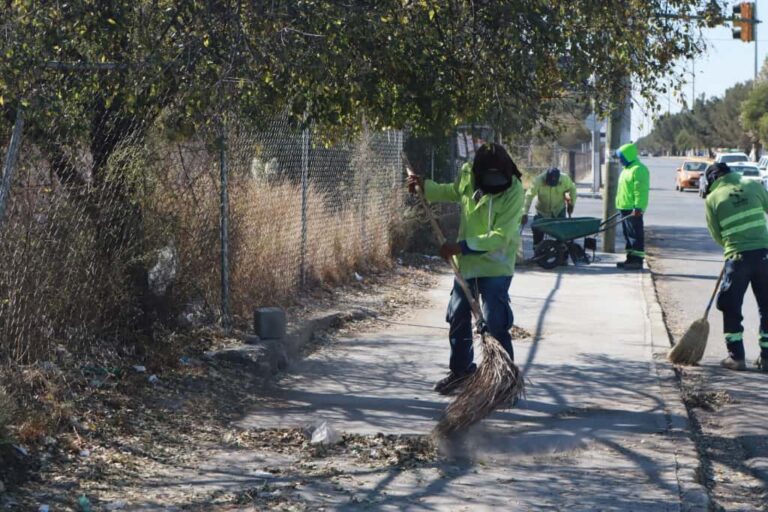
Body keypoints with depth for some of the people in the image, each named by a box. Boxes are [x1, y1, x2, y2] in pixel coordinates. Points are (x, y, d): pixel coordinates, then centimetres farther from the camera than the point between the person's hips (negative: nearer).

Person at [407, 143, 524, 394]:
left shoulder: (513, 191, -23)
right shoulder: (466, 175, -5)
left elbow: (500, 237, -28)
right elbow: (452, 192, 21)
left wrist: (462, 246, -31)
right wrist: (425, 186, 7)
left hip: (495, 266, -6)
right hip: (466, 262, 6)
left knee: (496, 324, -9)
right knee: (458, 317, 14)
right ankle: (461, 369, 30)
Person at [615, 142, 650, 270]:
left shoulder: (638, 169, -14)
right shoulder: (627, 169, 19)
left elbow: (641, 190, -21)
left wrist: (638, 208, -26)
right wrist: (621, 206, 23)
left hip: (633, 210, -11)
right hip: (626, 208, 11)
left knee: (635, 234, -8)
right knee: (628, 234, 13)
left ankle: (637, 260, -8)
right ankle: (630, 258, 18)